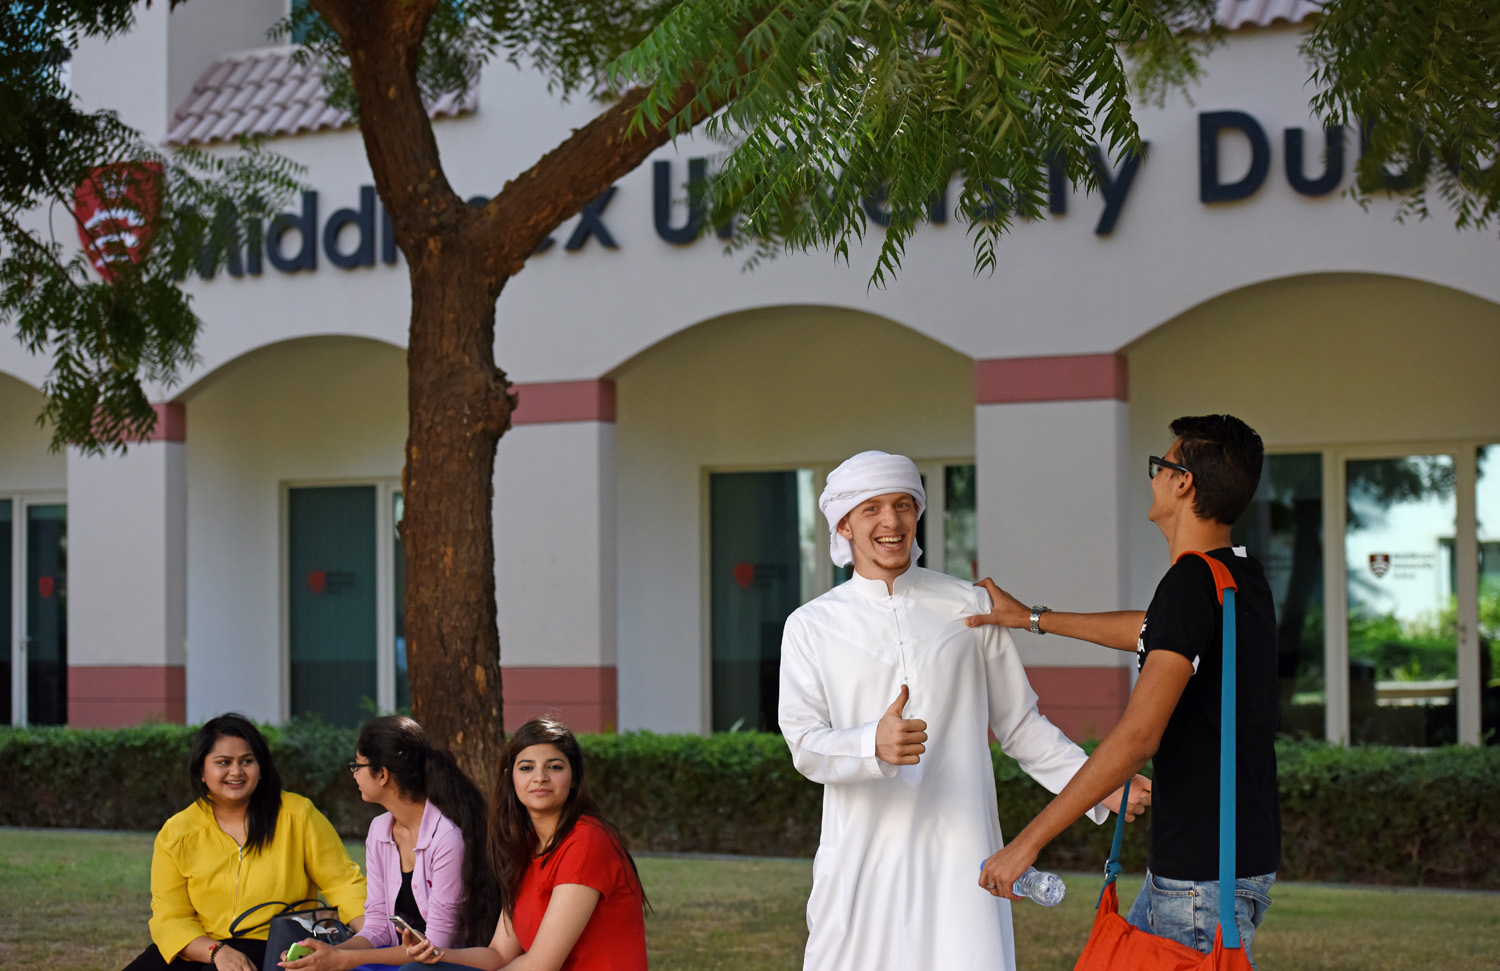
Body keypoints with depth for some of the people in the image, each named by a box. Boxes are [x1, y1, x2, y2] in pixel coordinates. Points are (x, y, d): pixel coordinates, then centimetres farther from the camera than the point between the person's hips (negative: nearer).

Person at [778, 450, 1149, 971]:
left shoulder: (968, 607, 11)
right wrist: (874, 746, -24)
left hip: (957, 854, 0)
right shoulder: (811, 627, 8)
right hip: (861, 860, 0)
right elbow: (805, 743, -3)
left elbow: (1019, 723, 15)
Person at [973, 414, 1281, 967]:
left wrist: (1028, 841, -24)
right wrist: (1032, 619, 41)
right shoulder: (1243, 578, 11)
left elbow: (1138, 736, -27)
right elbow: (1151, 633, 31)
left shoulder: (1192, 583, -19)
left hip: (1203, 874, -10)